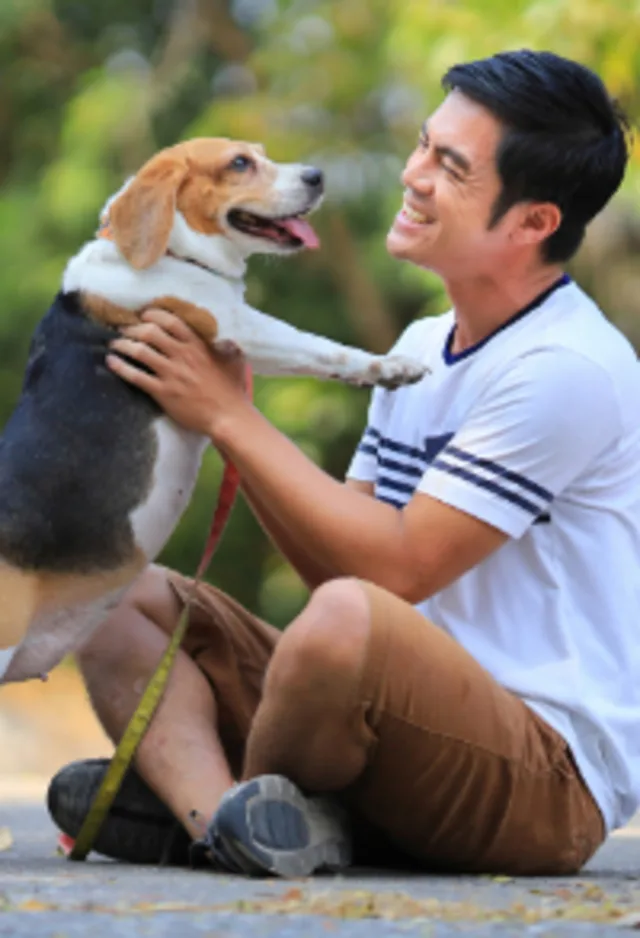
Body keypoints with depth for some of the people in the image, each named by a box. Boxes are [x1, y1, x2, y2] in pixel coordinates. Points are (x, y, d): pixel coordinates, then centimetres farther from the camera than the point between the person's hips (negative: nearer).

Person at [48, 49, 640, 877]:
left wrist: (230, 418, -13)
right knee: (120, 595, 5)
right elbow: (335, 560, 13)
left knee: (350, 618, -38)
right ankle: (225, 810, -23)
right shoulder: (422, 348, 15)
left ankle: (196, 792, -8)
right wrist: (228, 413, 2)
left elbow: (398, 567, -18)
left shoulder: (566, 370, -15)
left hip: (550, 783, -9)